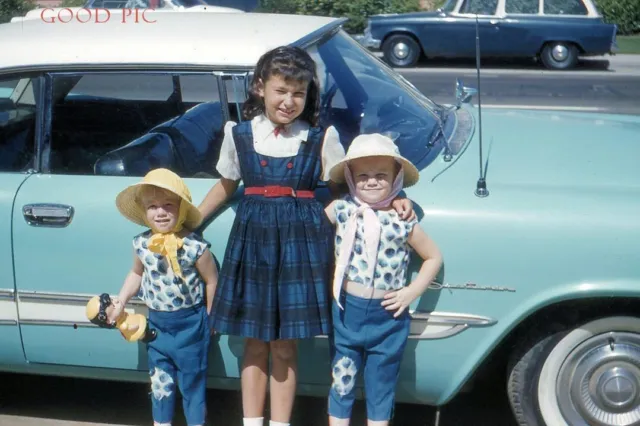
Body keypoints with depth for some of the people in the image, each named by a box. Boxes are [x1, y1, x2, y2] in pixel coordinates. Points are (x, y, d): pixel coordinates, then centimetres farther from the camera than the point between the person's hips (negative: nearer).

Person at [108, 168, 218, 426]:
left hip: (190, 323, -4)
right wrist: (120, 303, 8)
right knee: (160, 381, 16)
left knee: (192, 381, 8)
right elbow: (137, 274, 13)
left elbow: (211, 281, -9)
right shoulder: (142, 244, -5)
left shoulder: (195, 246, -20)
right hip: (156, 322, 5)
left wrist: (209, 318, -2)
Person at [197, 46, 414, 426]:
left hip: (302, 241, -1)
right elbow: (225, 187, 15)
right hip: (253, 238, 2)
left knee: (285, 346, 5)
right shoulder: (239, 134, 4)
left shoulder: (322, 138, 0)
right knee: (256, 343, 10)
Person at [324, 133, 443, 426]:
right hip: (347, 312, 1)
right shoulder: (341, 210, -4)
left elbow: (434, 257, 4)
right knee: (341, 385, 11)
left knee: (380, 389, 12)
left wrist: (412, 292, -4)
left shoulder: (403, 222, -7)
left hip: (387, 318, -1)